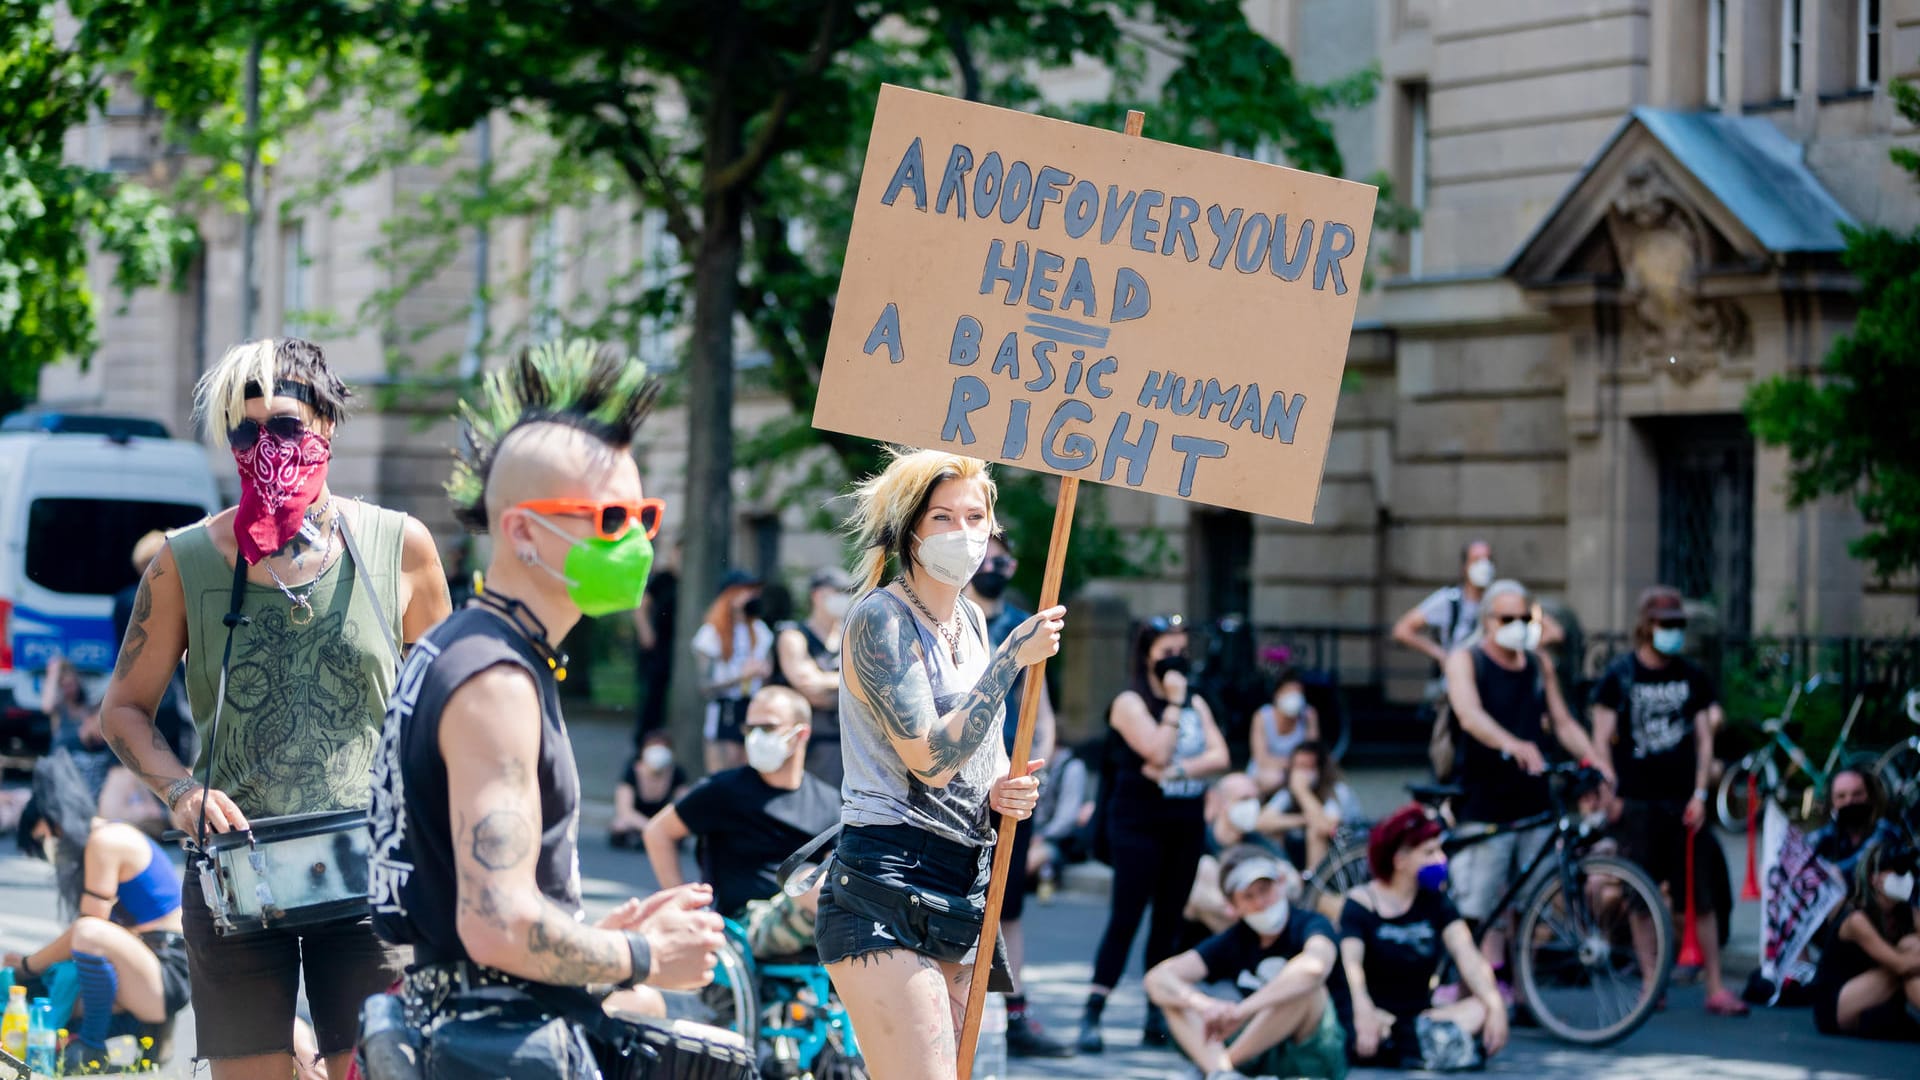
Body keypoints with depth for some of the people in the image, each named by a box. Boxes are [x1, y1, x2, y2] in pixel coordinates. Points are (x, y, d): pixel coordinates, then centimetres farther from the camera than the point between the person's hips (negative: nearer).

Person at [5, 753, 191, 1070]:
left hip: (170, 977, -11)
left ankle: (91, 1045, -19)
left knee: (90, 933, -36)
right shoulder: (105, 839, 15)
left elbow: (89, 927, -17)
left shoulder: (105, 841, -15)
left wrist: (29, 964, -6)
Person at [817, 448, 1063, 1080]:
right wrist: (1013, 657, -14)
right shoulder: (879, 618, -9)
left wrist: (1003, 790, 4)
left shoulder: (971, 620, 15)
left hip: (961, 897, 9)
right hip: (887, 891, -9)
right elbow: (931, 759, -18)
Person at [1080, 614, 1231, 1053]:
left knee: (1169, 921, 6)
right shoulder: (1130, 703, -5)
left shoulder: (1196, 704, 13)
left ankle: (1157, 1018, 10)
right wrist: (1173, 703, -12)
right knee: (1125, 918, -11)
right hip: (1139, 823, -6)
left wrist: (1175, 770, -14)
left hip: (1186, 824, 6)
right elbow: (1157, 751, -19)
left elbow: (1219, 757, 0)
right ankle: (1091, 1017, -12)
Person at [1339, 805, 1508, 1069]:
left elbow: (1467, 955, -5)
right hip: (1380, 1017, -4)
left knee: (1484, 1009, -25)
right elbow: (1350, 965, -21)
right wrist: (1364, 1013, -43)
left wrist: (1494, 1004, -25)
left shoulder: (1436, 902, 11)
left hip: (1419, 1017, 4)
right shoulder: (1360, 905, -3)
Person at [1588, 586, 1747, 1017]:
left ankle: (1715, 988, 1)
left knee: (1702, 899, -2)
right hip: (1637, 801, -2)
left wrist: (1700, 794, -1)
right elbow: (1602, 739, 1)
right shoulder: (1619, 675, 2)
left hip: (1683, 801, 2)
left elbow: (1703, 737, 10)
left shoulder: (1692, 677, 10)